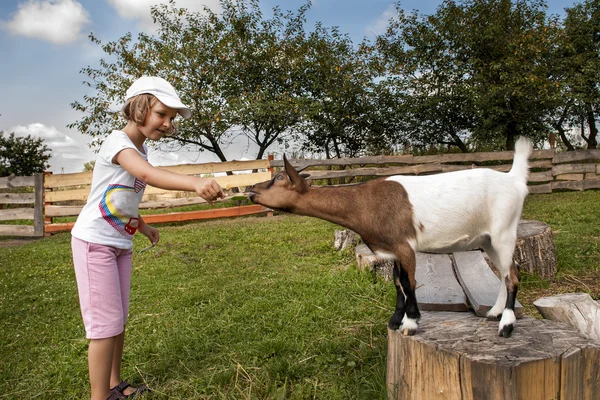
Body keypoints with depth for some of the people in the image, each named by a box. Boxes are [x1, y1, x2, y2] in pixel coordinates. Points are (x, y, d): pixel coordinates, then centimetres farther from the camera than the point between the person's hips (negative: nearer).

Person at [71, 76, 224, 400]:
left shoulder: (140, 150, 6)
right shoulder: (117, 141, -20)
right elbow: (146, 174, -42)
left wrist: (142, 226, 12)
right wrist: (194, 182, -57)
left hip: (121, 243, 8)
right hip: (94, 242, -8)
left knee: (119, 320, 14)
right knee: (105, 324, -5)